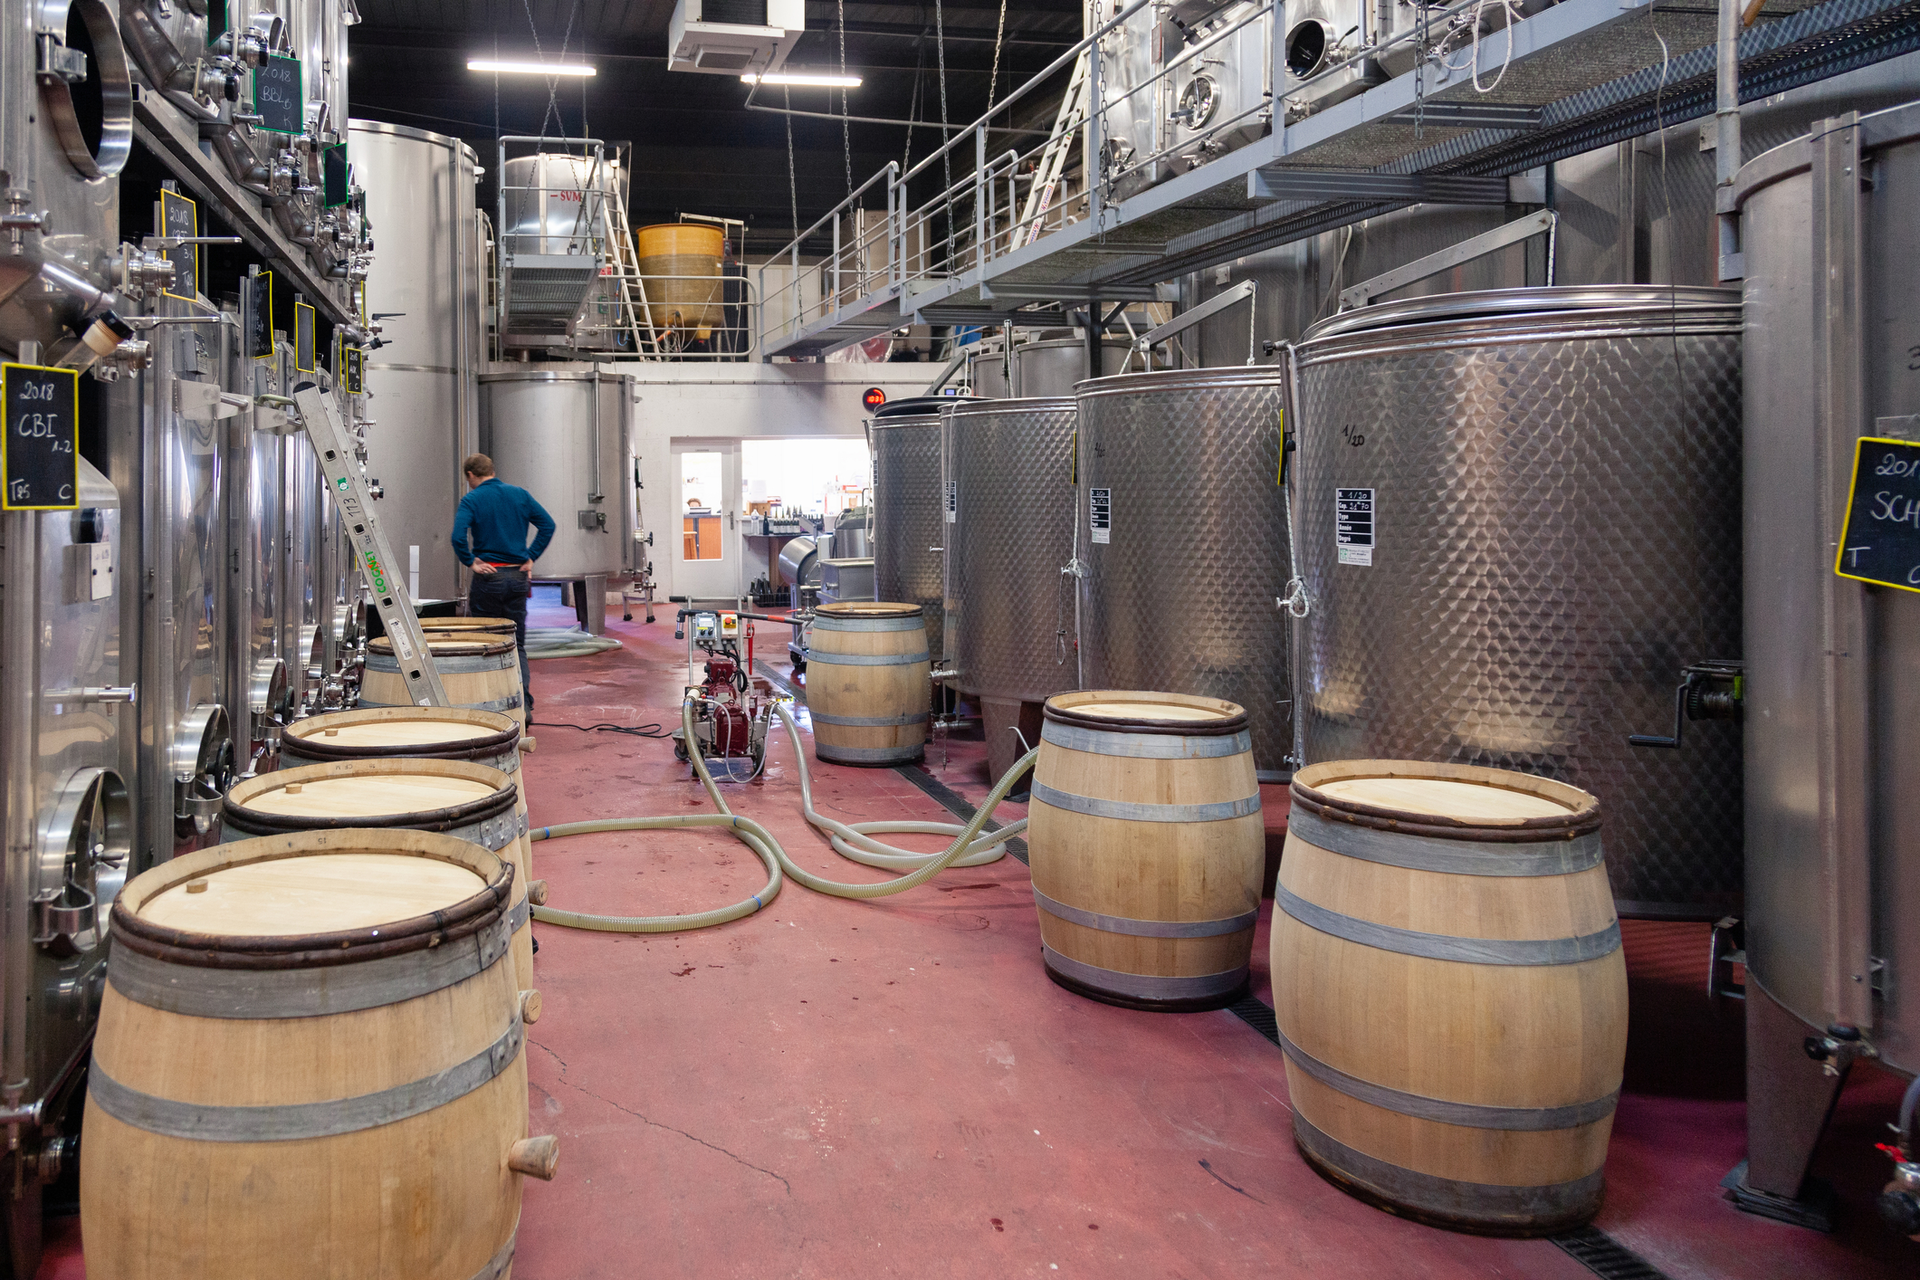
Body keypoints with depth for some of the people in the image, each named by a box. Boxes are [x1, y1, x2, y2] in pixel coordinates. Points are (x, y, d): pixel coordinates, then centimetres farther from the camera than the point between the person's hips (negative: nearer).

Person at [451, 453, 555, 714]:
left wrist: (470, 562, -9)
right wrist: (531, 557, 3)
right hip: (518, 576, 4)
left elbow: (458, 536, -21)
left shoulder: (472, 500, -6)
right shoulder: (519, 494, 6)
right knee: (517, 644, 9)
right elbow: (548, 524, 1)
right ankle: (523, 704, -4)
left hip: (488, 576, -4)